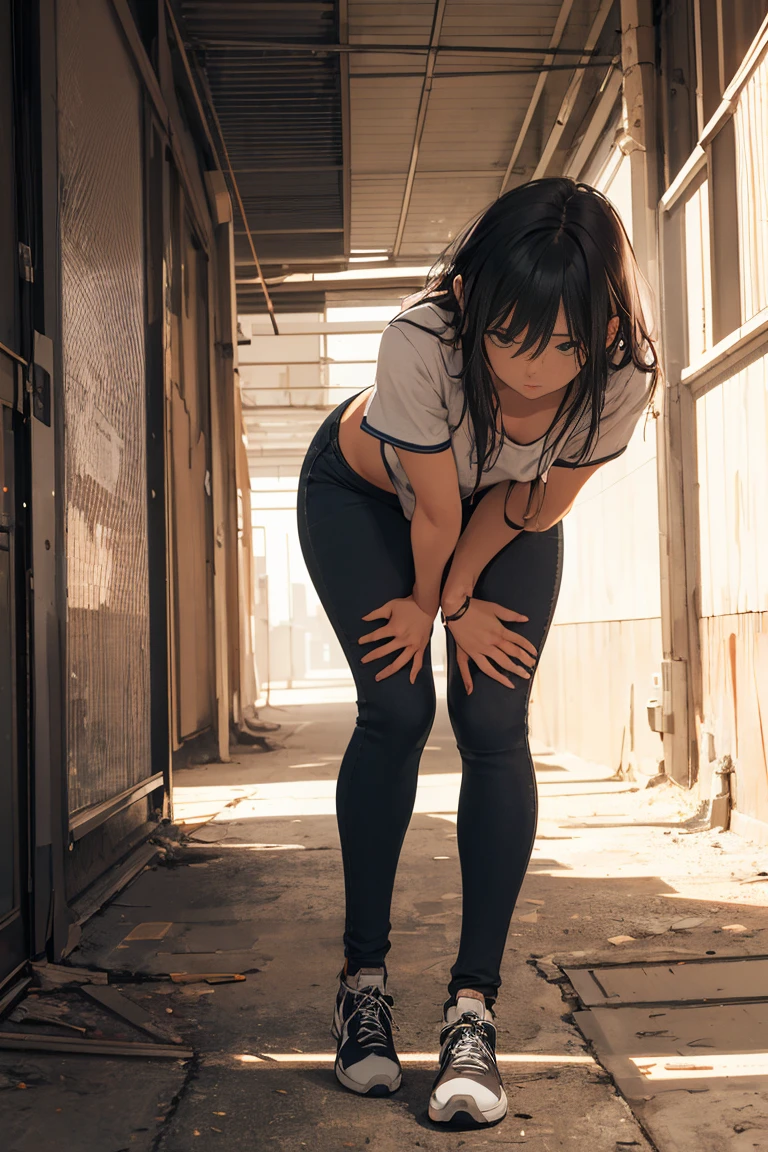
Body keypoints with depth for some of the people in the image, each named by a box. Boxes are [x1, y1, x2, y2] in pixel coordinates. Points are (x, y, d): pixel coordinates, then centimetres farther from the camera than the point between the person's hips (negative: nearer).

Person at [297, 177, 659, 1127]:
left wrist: (452, 597, -14)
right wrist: (441, 606, -11)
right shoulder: (421, 345, -42)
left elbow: (531, 506, -18)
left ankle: (474, 1007, -6)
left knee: (493, 723, -12)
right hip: (363, 495, -1)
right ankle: (363, 978, 3)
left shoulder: (624, 376, -34)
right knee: (397, 707, -14)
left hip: (510, 521, 2)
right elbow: (435, 512, -25)